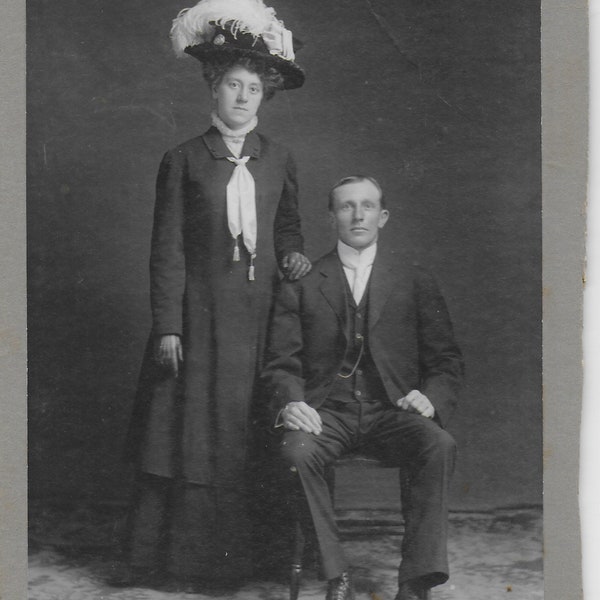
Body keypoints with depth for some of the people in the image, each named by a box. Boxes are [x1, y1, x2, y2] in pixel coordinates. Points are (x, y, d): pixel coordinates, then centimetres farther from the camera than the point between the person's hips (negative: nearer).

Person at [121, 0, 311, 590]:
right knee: (190, 432, 0)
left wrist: (291, 253, -3)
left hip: (260, 314, 3)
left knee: (248, 440, 4)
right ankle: (178, 559, 11)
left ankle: (236, 556, 15)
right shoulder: (183, 160, 2)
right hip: (201, 313, -2)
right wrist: (167, 327, -9)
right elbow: (167, 251, -2)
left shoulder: (279, 159, 11)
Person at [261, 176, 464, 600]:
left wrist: (431, 398, -12)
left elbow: (447, 362, 10)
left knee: (440, 446, -30)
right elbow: (282, 363, 7)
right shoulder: (302, 284, 12)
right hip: (327, 411, 0)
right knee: (297, 451, -32)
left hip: (391, 411, 0)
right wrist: (290, 403, -14)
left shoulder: (416, 282, 12)